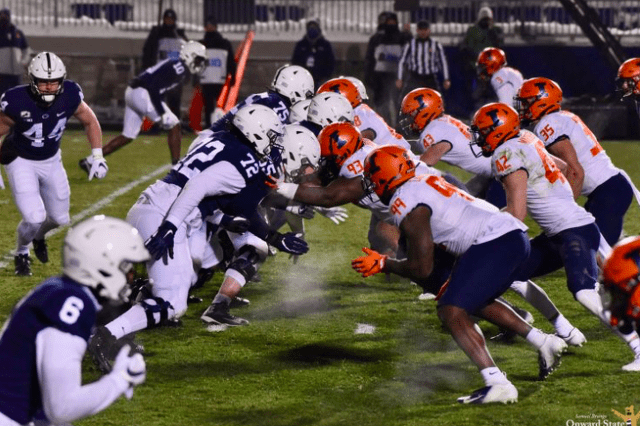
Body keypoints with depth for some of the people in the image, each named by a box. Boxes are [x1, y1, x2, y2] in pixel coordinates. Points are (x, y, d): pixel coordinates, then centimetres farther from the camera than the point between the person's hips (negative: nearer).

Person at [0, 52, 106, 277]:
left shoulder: (69, 96, -22)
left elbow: (90, 122, -2)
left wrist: (98, 157, -6)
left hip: (51, 160, 4)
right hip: (20, 161, -4)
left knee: (59, 218, 12)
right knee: (34, 217, -17)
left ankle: (39, 236, 49)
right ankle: (21, 253, 16)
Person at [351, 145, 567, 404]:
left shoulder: (406, 206, -9)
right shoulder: (426, 181, 19)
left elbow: (421, 270, -8)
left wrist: (383, 264, 6)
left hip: (496, 244, -10)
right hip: (516, 237, 10)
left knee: (451, 311, -11)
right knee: (476, 301, 29)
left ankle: (497, 384, -25)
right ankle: (544, 342, 27)